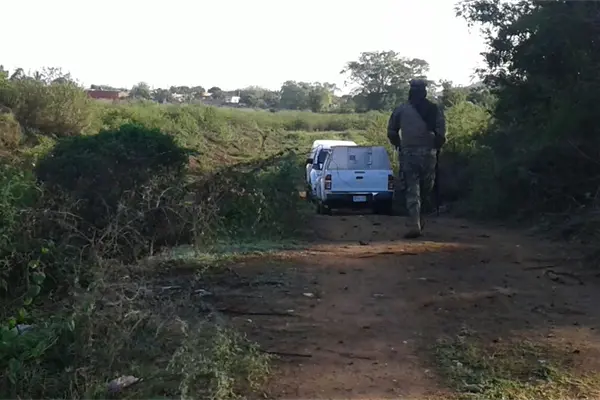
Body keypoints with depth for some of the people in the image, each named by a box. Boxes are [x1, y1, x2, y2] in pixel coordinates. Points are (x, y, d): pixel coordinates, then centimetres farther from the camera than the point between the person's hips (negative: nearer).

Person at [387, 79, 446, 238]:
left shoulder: (401, 109, 3)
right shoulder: (434, 109, 4)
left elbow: (391, 132, 4)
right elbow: (441, 134, -3)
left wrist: (399, 146, 19)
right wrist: (435, 147, 13)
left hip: (408, 154, -1)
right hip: (428, 154, 1)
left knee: (412, 190, -1)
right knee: (426, 189, 15)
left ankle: (414, 225, -12)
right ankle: (418, 220, 18)